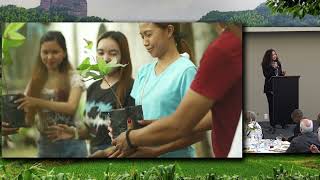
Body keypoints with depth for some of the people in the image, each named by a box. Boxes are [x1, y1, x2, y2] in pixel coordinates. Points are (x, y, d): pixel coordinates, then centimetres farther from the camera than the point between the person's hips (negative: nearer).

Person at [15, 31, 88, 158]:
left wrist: (38, 102, -29)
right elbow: (29, 120, 2)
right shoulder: (35, 81, 4)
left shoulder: (73, 78, -5)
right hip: (46, 145, 3)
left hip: (71, 144, -3)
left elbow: (71, 107, -21)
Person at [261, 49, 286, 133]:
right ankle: (272, 125, 6)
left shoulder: (278, 63, 10)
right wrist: (273, 68, -19)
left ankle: (283, 123, 12)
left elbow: (280, 75, 17)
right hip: (270, 88, -4)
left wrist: (283, 74, -3)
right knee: (272, 106, -1)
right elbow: (266, 75, -14)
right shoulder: (265, 65, -4)